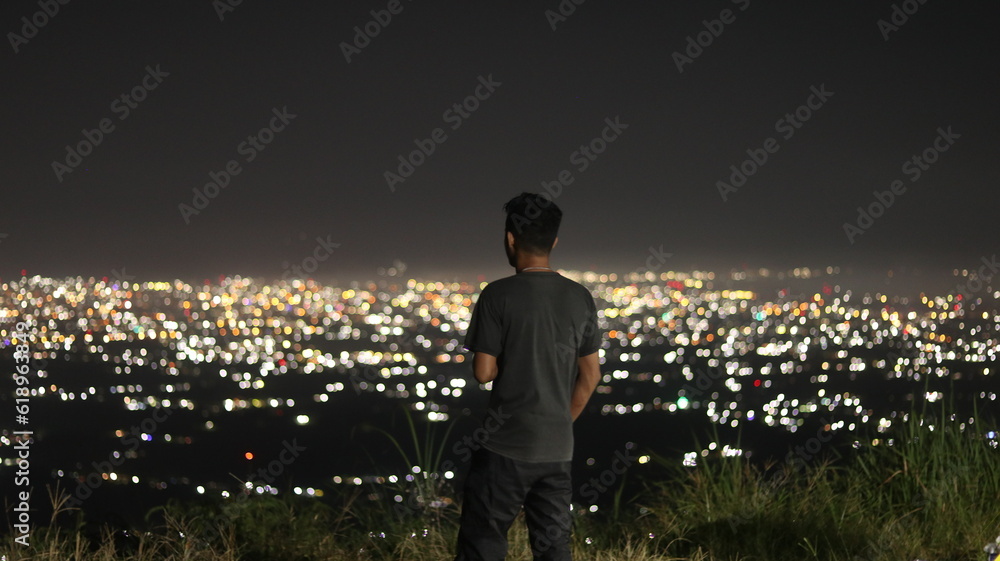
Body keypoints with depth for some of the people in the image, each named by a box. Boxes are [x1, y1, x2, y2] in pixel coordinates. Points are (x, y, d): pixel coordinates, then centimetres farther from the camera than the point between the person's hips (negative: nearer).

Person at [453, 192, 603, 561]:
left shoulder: (499, 295, -10)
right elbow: (590, 376, 10)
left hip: (505, 446, -5)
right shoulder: (580, 298, 5)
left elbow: (483, 372, -10)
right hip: (557, 448, 5)